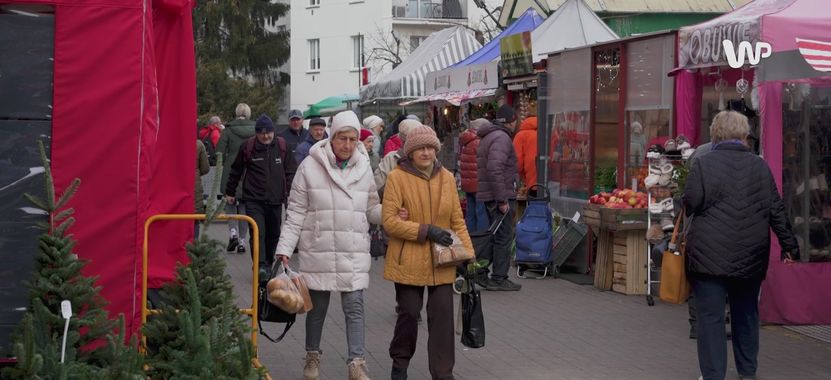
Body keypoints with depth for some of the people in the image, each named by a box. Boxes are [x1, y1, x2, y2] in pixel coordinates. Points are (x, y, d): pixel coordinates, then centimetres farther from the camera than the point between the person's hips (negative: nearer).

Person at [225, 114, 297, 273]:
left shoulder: (282, 146, 2)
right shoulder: (248, 147, -1)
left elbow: (291, 171, 9)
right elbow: (236, 171, 10)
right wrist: (230, 192, 16)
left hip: (275, 200, 3)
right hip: (254, 199, -2)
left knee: (273, 234, 13)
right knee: (258, 233, -15)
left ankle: (268, 263, 30)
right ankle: (260, 266, -19)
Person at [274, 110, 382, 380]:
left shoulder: (363, 168, 5)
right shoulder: (311, 166, -4)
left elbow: (371, 209, 11)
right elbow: (296, 213, -2)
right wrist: (285, 248, -6)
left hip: (354, 252, 2)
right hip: (318, 250, -1)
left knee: (354, 307, -4)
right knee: (317, 307, 12)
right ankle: (313, 356, 30)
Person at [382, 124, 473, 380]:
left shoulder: (447, 178, 6)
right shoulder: (397, 177, -7)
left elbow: (457, 221, 11)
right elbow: (389, 221, -11)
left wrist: (468, 253, 2)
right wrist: (425, 231, -17)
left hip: (441, 262, 3)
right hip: (408, 260, -3)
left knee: (443, 315, -1)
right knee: (409, 313, 6)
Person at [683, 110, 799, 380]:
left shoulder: (702, 164, -6)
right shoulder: (760, 166, 3)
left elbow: (690, 203, -9)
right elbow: (776, 209, 4)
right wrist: (789, 244, 10)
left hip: (710, 254, -4)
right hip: (751, 256, 4)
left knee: (710, 316, 0)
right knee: (746, 314, 18)